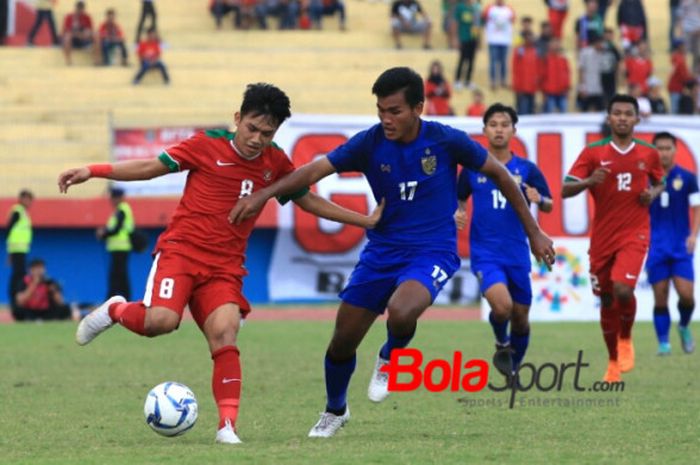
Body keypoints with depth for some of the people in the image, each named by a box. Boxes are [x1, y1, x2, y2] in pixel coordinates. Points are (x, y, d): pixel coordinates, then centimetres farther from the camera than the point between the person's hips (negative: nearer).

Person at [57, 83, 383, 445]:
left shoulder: (275, 163, 9)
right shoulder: (208, 146, -3)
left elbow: (308, 201, 23)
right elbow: (151, 167, 1)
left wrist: (366, 221, 21)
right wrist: (93, 171, -7)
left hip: (225, 266, 3)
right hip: (181, 249, -3)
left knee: (224, 333, -19)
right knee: (161, 320, -27)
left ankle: (227, 425, -19)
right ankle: (115, 311, 7)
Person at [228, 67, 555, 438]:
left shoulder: (446, 141, -13)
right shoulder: (370, 143, -9)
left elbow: (498, 174, 0)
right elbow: (317, 170, -16)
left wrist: (533, 231, 3)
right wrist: (264, 194, -30)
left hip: (432, 252, -3)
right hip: (382, 251, 3)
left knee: (400, 312, -33)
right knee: (343, 341, 4)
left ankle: (391, 359, 3)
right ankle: (334, 411, 34)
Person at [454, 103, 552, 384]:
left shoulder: (526, 169, 2)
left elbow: (549, 205, 0)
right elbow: (459, 199, 16)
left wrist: (539, 199, -23)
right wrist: (457, 213, -7)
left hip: (517, 254, 2)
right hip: (485, 253, -2)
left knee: (520, 317, 8)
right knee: (502, 305, -25)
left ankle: (514, 368, 32)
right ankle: (502, 345, 7)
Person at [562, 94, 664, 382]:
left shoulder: (648, 153, 2)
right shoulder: (593, 153, -3)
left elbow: (659, 182, 20)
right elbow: (565, 190, -5)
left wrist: (653, 194, -3)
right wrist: (588, 182, -24)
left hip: (634, 234, -1)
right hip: (602, 237, 1)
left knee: (623, 288, -23)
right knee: (607, 301, 8)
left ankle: (626, 339, 7)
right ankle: (613, 362, 25)